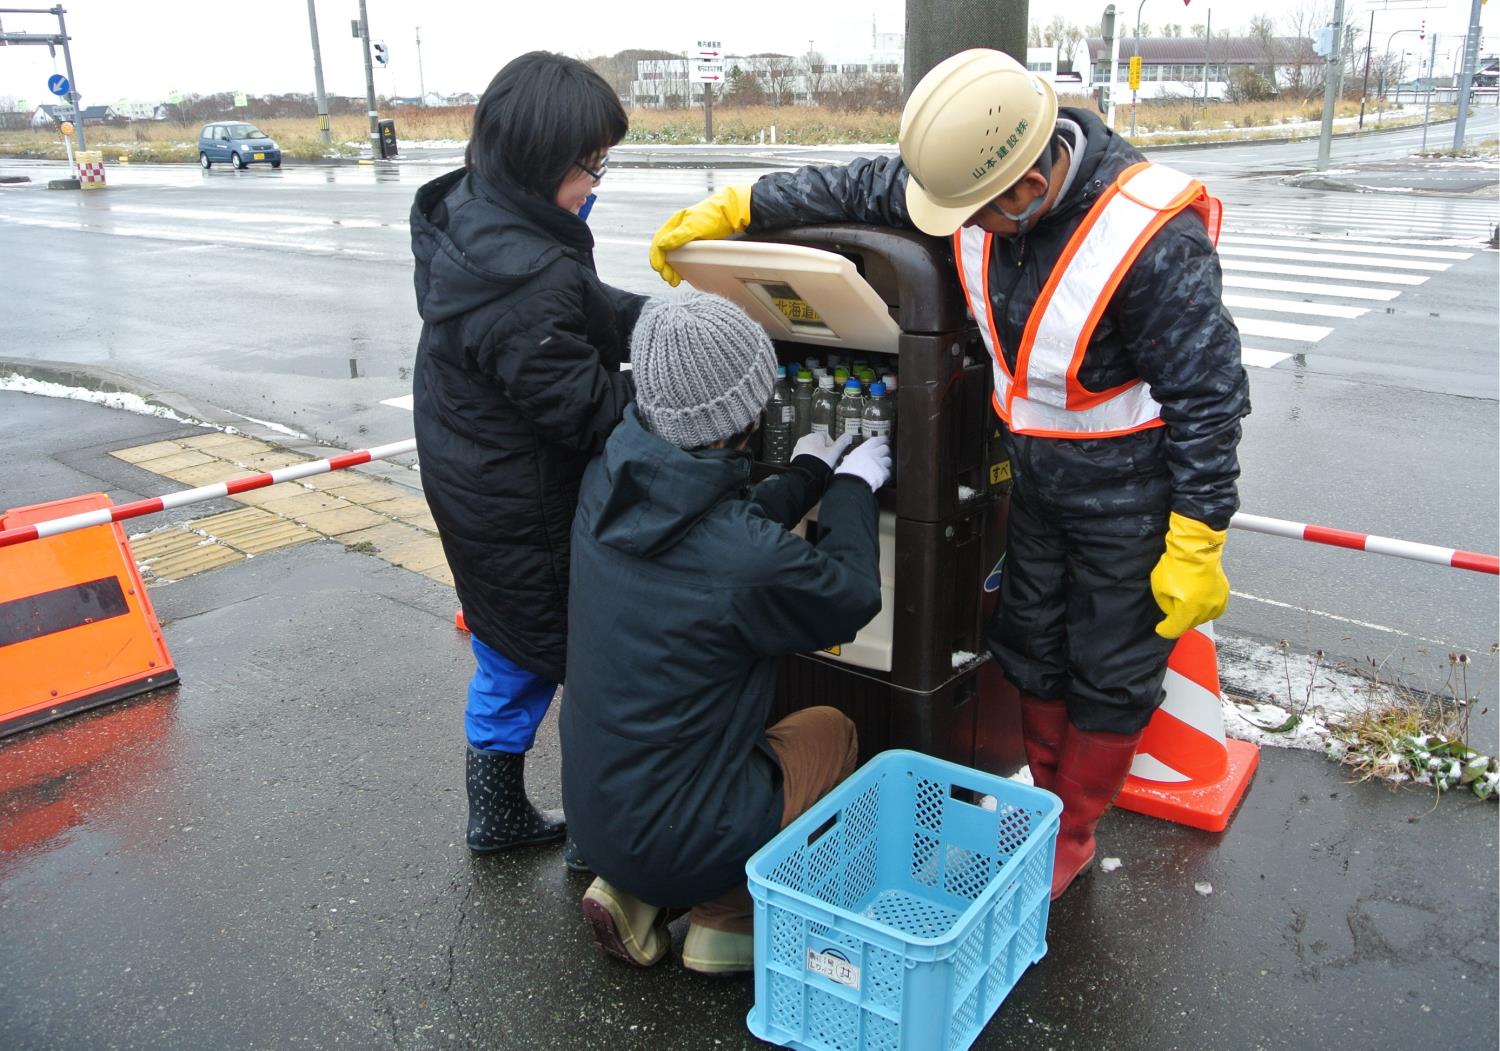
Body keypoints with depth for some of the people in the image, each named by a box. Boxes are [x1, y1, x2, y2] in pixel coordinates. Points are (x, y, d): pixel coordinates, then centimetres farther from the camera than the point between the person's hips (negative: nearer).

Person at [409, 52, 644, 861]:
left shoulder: (467, 214, 1)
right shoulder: (525, 275, -30)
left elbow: (594, 308, 7)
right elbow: (587, 409, -24)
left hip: (470, 491, 10)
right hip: (527, 515, -10)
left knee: (513, 657, 23)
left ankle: (497, 816, 41)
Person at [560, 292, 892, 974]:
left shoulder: (605, 485, -9)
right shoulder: (746, 562, -28)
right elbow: (851, 598, -7)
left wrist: (806, 475, 20)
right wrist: (850, 487, 8)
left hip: (591, 810, 6)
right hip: (677, 841, -6)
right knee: (830, 731, 17)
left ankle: (630, 895, 17)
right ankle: (730, 915, 10)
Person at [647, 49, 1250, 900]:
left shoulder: (1154, 240, -32)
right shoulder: (981, 180, -14)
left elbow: (1208, 396, -24)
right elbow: (857, 189, 2)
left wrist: (1195, 548, -20)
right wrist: (731, 210, 2)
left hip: (1130, 486, -6)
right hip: (1035, 467, 7)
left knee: (1111, 672, 10)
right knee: (1031, 648, 20)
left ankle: (1071, 838, 31)